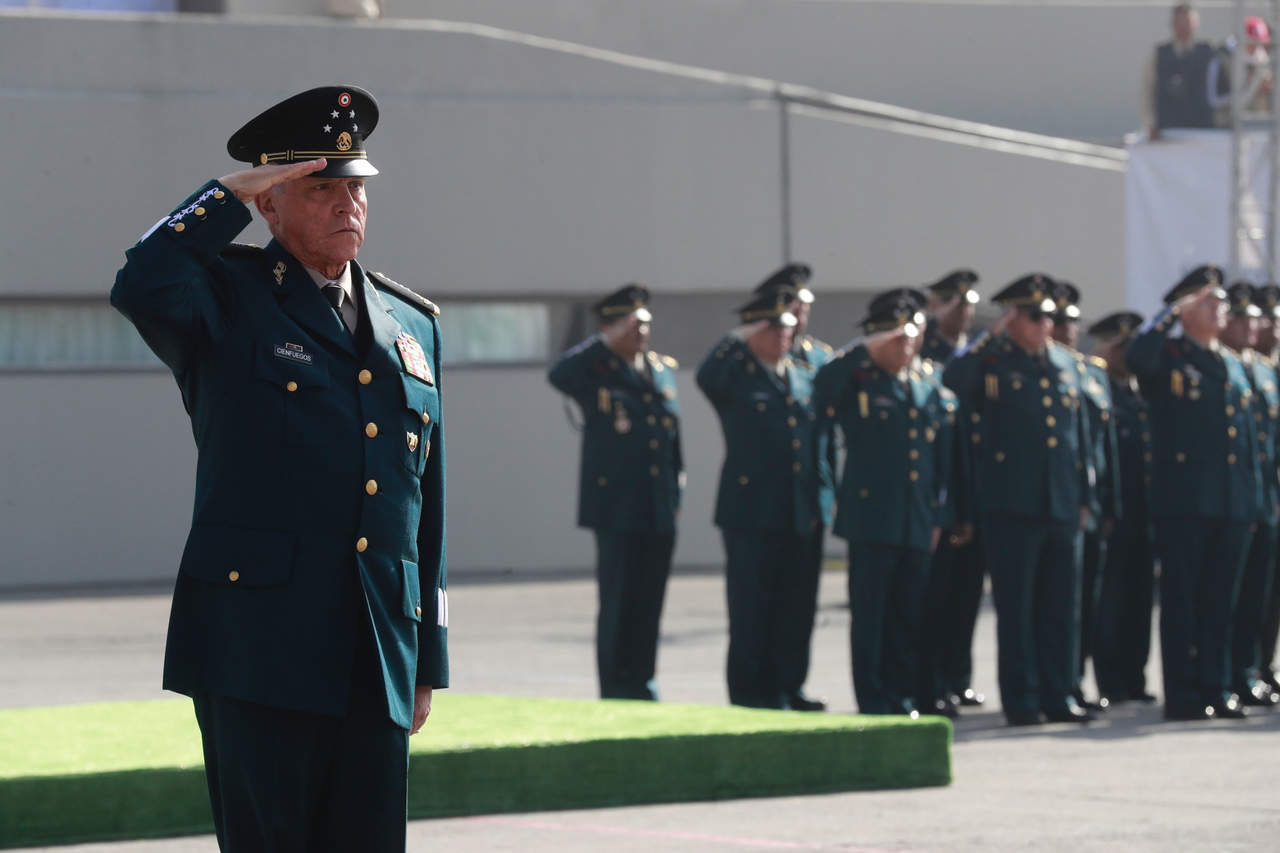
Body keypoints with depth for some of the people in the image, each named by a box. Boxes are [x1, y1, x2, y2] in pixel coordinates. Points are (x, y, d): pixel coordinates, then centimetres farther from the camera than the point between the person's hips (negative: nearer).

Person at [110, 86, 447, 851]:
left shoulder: (412, 324, 19)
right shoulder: (227, 300, 4)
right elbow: (143, 288, -22)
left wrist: (427, 657, 16)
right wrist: (231, 195, -9)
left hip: (376, 668, 5)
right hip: (256, 644, -5)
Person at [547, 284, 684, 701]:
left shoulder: (663, 370, 15)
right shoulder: (597, 372, -2)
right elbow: (559, 375, -25)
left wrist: (676, 494, 16)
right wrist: (609, 342, -21)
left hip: (659, 511, 5)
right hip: (617, 509, -5)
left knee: (649, 603, 7)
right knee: (618, 603, -3)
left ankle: (641, 683, 13)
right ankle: (615, 689, 2)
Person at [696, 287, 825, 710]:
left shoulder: (802, 379, 16)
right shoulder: (735, 377, -2)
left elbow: (815, 443, 18)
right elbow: (706, 377, -27)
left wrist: (817, 503, 12)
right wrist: (739, 340, -21)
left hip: (798, 517, 6)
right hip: (750, 516, -5)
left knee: (795, 612, 7)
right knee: (750, 612, -1)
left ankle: (784, 691, 16)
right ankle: (750, 695, 5)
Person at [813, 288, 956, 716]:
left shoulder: (933, 393, 15)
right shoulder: (858, 384, 2)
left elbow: (946, 464, 16)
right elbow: (823, 387, -22)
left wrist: (940, 517, 9)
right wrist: (866, 352, -21)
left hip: (917, 526, 4)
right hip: (871, 518, -4)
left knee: (910, 617, 7)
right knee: (870, 616, -2)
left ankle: (903, 697, 15)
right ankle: (873, 703, 1)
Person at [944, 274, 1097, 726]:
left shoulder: (1065, 364, 14)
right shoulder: (993, 362, -2)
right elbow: (953, 382, -24)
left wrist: (1085, 497, 16)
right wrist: (991, 338, -19)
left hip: (1062, 504, 5)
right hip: (1012, 503, -5)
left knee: (1062, 607, 7)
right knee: (1016, 607, 0)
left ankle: (1058, 695, 15)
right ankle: (1021, 701, 5)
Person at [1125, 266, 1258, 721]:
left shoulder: (1234, 367, 20)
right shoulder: (1169, 359, 0)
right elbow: (1136, 356, -25)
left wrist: (1253, 497, 15)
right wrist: (1174, 311, -16)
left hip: (1233, 507, 6)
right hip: (1182, 503, -6)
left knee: (1220, 602, 8)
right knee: (1182, 602, -3)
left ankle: (1216, 688, 13)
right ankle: (1183, 695, -1)